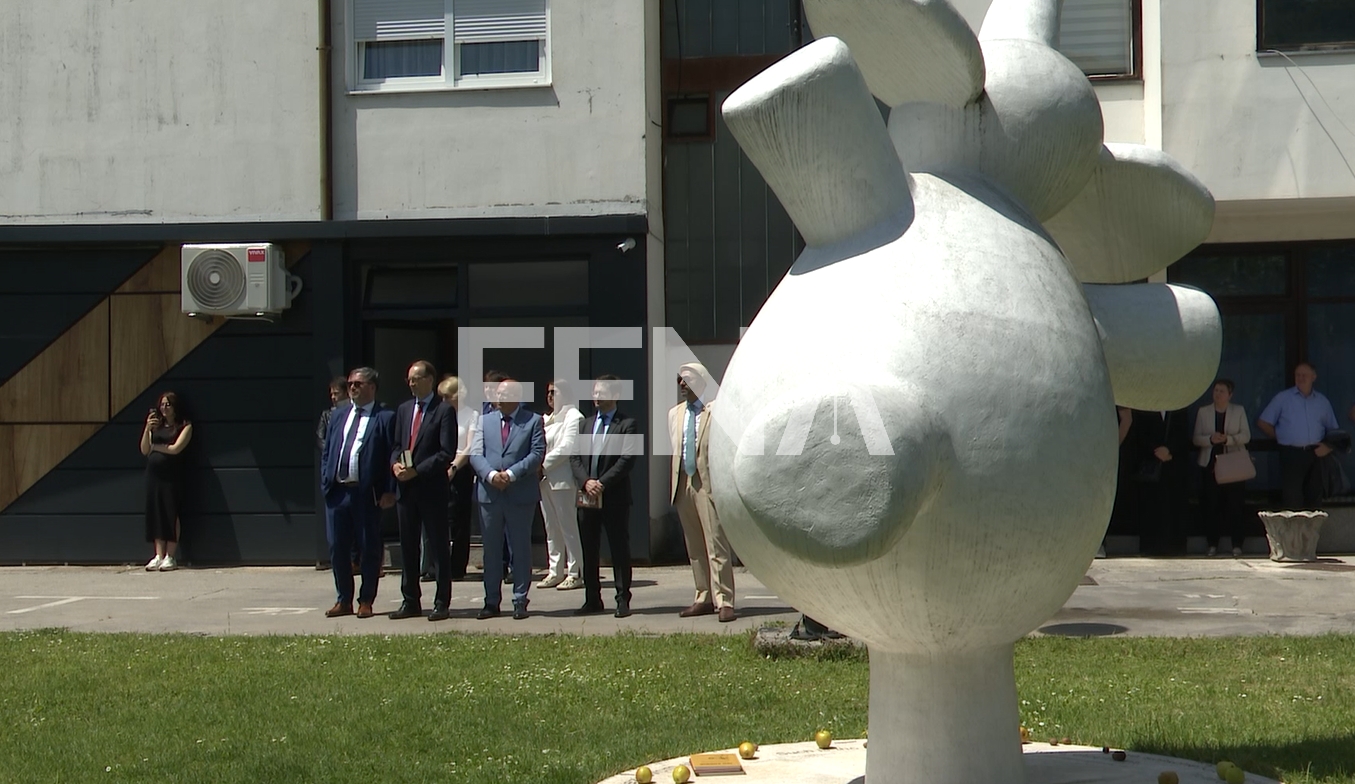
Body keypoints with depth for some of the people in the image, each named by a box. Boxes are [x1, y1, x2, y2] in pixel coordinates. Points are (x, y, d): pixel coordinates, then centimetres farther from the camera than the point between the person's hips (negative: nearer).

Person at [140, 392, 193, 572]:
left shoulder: (184, 426, 3)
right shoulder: (156, 426, 15)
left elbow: (175, 448, -8)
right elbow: (144, 450, 9)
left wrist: (155, 446, 3)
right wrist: (147, 429, -4)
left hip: (171, 475, -4)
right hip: (153, 474, 5)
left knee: (171, 514, -4)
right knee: (155, 513, 1)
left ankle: (170, 557, -1)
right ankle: (158, 555, 4)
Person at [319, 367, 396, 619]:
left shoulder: (386, 418, -1)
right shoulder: (338, 417, 17)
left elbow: (393, 456, -6)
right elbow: (326, 453, 19)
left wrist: (389, 491, -12)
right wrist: (325, 482, 6)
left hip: (367, 494, -5)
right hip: (337, 492, 5)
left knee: (369, 548, 2)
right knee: (337, 548, 8)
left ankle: (366, 601, 13)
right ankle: (344, 600, 20)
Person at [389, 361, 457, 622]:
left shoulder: (444, 411, -5)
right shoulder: (403, 409, 15)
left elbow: (447, 452, -11)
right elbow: (396, 445, 18)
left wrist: (417, 470, -16)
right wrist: (395, 464, -3)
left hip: (432, 487, -6)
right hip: (405, 487, 6)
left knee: (437, 545, -1)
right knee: (408, 546, 10)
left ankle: (442, 603, 4)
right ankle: (410, 602, 17)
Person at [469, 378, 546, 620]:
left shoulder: (533, 421, 2)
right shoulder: (485, 421, 12)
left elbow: (537, 454, -8)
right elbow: (476, 454, 3)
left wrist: (511, 474, -18)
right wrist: (490, 474, -15)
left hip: (521, 495, -3)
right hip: (490, 494, 3)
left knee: (521, 549, 3)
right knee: (491, 550, 7)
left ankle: (520, 601, 9)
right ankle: (492, 602, 13)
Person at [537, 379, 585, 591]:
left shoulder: (573, 417, -5)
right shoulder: (547, 419, 21)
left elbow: (566, 448, -14)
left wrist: (543, 465, -14)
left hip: (562, 479, -8)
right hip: (544, 479, 8)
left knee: (569, 527, -5)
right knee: (551, 528, 9)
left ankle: (575, 573, -3)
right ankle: (555, 571, 13)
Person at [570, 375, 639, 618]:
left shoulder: (627, 424, -1)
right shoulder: (585, 424, 16)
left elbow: (627, 459, -11)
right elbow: (574, 457, 9)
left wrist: (603, 483, -17)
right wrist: (586, 482, -9)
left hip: (615, 497, -5)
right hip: (587, 498, 5)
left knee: (620, 550, 0)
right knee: (589, 551, 8)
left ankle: (623, 600, 5)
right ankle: (592, 600, 16)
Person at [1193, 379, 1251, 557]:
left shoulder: (1239, 411, 9)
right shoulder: (1203, 412, 11)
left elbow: (1246, 435, 0)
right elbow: (1196, 439, 6)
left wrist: (1227, 439, -17)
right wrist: (1211, 439, -15)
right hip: (1211, 463, 1)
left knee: (1235, 504, -5)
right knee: (1211, 505, -2)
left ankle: (1237, 544, -2)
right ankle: (1212, 544, 4)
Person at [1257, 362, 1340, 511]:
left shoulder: (1322, 401, 12)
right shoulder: (1282, 398, 2)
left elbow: (1332, 430, 18)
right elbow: (1263, 423, 4)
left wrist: (1329, 446, 1)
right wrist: (1282, 437, 3)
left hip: (1315, 454, 3)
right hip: (1291, 454, -3)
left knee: (1314, 496, 7)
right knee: (1292, 500, -7)